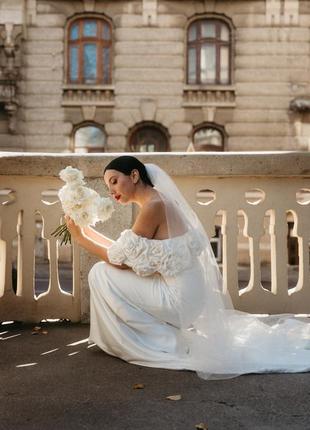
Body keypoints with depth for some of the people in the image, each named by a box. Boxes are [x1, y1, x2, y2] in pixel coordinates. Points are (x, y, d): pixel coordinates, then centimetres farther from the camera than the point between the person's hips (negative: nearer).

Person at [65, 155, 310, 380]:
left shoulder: (153, 206, -18)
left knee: (101, 274, -4)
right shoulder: (156, 202, 9)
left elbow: (120, 261, -13)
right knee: (110, 271, 21)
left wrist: (80, 239, -3)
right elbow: (125, 252, 12)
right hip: (187, 294, 9)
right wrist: (87, 230, 12)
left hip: (178, 297, -9)